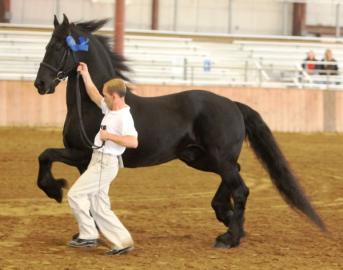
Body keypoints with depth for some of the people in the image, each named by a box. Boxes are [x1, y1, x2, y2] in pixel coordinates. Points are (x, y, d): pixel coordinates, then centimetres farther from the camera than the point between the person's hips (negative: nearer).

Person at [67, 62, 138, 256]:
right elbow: (95, 96, 27)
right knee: (99, 208, 9)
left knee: (75, 194, -7)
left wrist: (109, 136, -25)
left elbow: (133, 142, -32)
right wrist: (85, 75, 23)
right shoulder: (111, 109, 10)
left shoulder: (124, 116, -19)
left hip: (105, 164, -10)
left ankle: (89, 236, -1)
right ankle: (123, 241, 8)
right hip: (99, 161, 10)